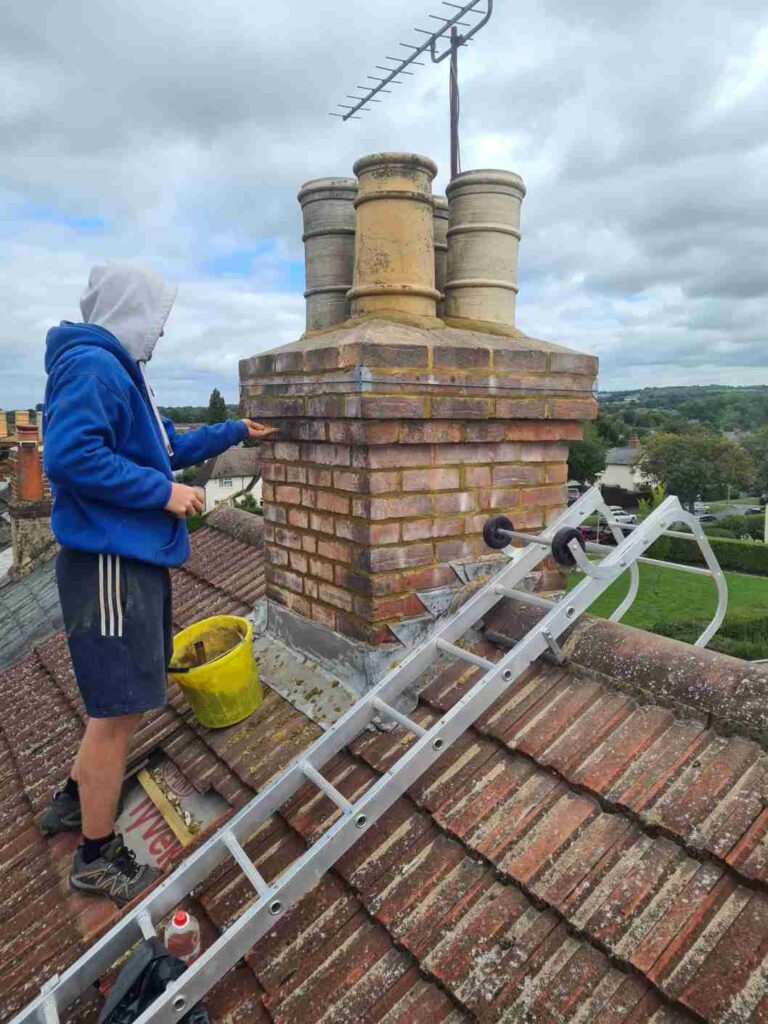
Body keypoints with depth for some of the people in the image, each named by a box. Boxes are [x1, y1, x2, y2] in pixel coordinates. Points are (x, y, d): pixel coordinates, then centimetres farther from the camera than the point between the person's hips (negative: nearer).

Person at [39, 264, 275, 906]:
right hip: (108, 561, -11)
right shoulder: (92, 366, -13)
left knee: (122, 700, 22)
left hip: (136, 559, 11)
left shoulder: (121, 372, 18)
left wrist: (235, 432, 36)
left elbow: (170, 449, 28)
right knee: (118, 708, 0)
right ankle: (97, 859, 18)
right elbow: (69, 456, -26)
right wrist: (164, 492, -19)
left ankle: (74, 802, 41)